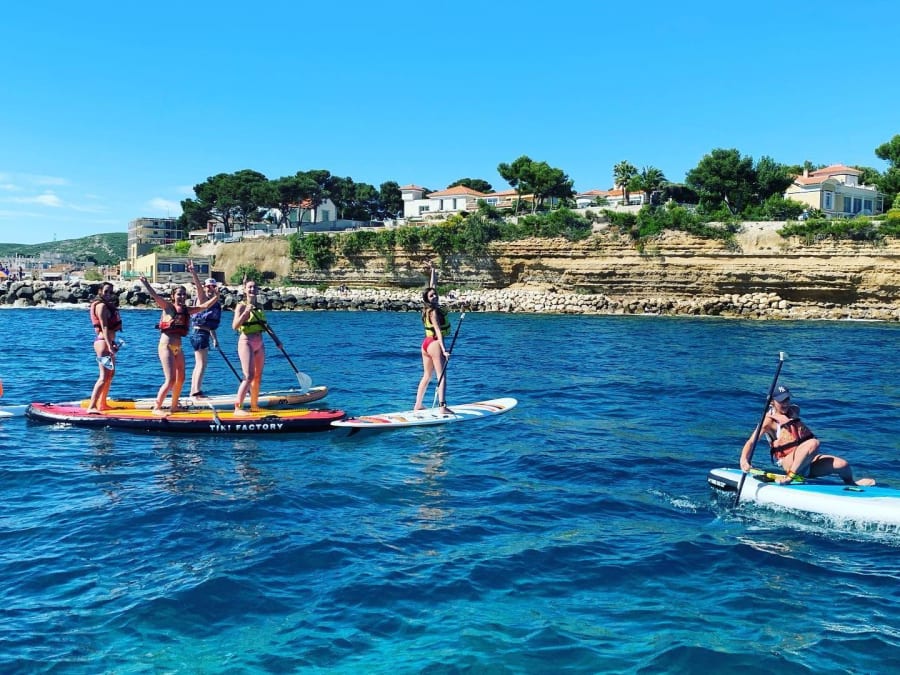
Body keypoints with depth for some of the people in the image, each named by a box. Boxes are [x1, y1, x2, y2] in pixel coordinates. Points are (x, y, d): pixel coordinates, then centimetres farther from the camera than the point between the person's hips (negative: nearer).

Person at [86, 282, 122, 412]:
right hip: (103, 342, -11)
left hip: (108, 342, 11)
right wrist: (110, 346, -27)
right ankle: (91, 407, -20)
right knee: (104, 377, -15)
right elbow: (104, 328, -21)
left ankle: (102, 403, 28)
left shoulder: (108, 306, 17)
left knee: (110, 374, 19)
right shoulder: (102, 305, -12)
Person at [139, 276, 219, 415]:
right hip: (166, 346, -7)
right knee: (170, 380, -12)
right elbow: (155, 296, -20)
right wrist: (145, 283, -33)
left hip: (178, 347, 7)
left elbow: (205, 305, 9)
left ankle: (174, 406, 27)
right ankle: (157, 407, -4)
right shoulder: (168, 307, -7)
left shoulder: (187, 310, 8)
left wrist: (217, 297, -1)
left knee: (180, 379, 13)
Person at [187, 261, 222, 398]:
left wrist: (214, 338, 27)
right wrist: (193, 272, -42)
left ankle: (193, 392, 18)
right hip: (199, 333, -9)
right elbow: (198, 285, -25)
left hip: (204, 334, 9)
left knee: (199, 364, 12)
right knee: (202, 363, -11)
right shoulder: (202, 298, -5)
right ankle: (197, 392, -13)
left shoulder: (215, 302, 16)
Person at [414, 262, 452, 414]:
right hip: (435, 344, -9)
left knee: (426, 376, 13)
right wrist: (444, 349, -26)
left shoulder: (429, 308, 8)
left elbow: (432, 286, 20)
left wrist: (433, 270, 25)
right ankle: (443, 407, -17)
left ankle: (418, 405, 15)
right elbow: (438, 331, -21)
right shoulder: (433, 311, -14)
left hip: (426, 343, 9)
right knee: (441, 376, -10)